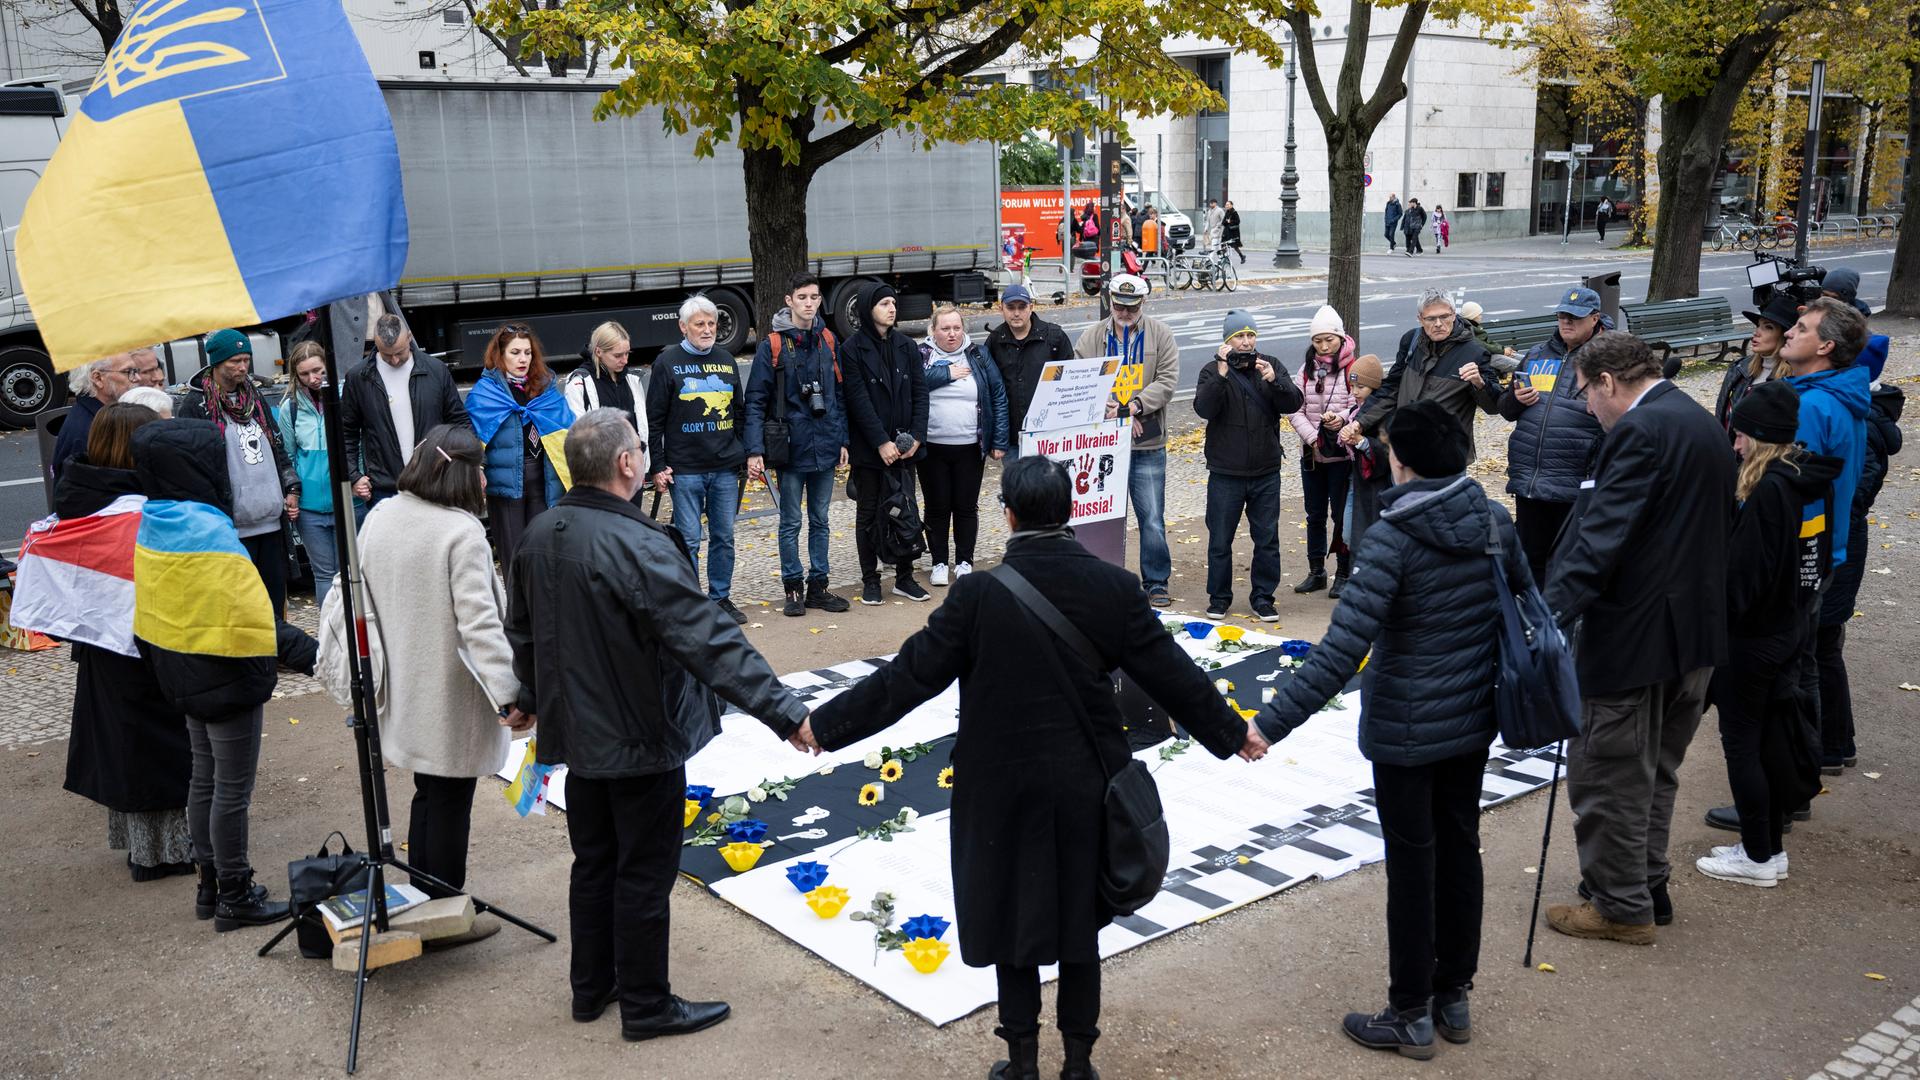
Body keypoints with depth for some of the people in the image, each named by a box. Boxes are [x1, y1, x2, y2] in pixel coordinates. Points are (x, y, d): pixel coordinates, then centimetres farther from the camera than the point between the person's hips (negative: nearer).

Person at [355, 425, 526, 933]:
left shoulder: (380, 517, 2)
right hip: (451, 696, -7)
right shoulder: (462, 532, -21)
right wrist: (511, 693, -27)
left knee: (428, 795, 21)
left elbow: (361, 598, 12)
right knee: (451, 802, 6)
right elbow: (479, 623, -27)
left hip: (404, 689, 8)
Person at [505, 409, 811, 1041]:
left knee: (594, 865, 21)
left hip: (577, 733, 8)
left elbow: (522, 631, 15)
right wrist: (783, 711, -29)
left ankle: (591, 988, 36)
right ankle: (646, 1006, 22)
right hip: (642, 741, -8)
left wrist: (531, 695, 33)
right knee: (644, 876, 7)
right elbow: (710, 640, -31)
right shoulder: (638, 547, -27)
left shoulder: (538, 537, -1)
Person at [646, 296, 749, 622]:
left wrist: (745, 455, 14)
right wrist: (658, 467, -7)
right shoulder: (668, 361, -2)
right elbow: (654, 420, -3)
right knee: (689, 539, 0)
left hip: (726, 469, 4)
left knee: (724, 536, 9)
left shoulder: (726, 361, 12)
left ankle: (721, 598, 21)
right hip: (685, 469, -4)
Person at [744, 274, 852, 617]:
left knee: (820, 521, 12)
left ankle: (818, 586, 22)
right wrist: (755, 450, -15)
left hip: (825, 447, 4)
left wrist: (843, 440, 10)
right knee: (791, 522, 6)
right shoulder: (772, 344, -8)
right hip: (790, 447, -4)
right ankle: (793, 588, 16)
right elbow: (755, 401, -9)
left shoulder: (828, 340, 7)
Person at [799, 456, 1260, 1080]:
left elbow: (909, 676, -13)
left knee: (1011, 919, 15)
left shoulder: (979, 594, -16)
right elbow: (1171, 673, -2)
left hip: (1005, 787, -2)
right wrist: (1232, 733, 14)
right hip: (1085, 787, 2)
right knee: (1079, 923, 17)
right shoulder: (1114, 588, -9)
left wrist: (827, 725, -1)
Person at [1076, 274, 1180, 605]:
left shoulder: (1160, 335, 4)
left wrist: (1136, 405, -19)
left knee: (1152, 518, 2)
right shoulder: (1092, 337, 5)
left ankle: (1156, 582, 13)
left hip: (1148, 445, -1)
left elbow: (1167, 381, -4)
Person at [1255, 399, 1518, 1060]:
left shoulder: (1394, 538, -22)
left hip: (1406, 732, -6)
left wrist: (1269, 725, -25)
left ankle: (1411, 1016, 21)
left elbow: (1340, 652, -27)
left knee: (1412, 867, 6)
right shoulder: (1494, 519, -3)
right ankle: (1454, 999, 33)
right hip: (1473, 721, 6)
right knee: (1460, 851, 18)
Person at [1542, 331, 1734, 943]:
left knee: (1605, 773, 3)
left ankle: (1620, 906, 13)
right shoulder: (1703, 423, 13)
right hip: (1695, 632, 10)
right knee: (1654, 771, 21)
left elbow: (1599, 535, -26)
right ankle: (1647, 891, 32)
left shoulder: (1639, 431, -17)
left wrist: (1551, 615, -29)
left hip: (1634, 635, -10)